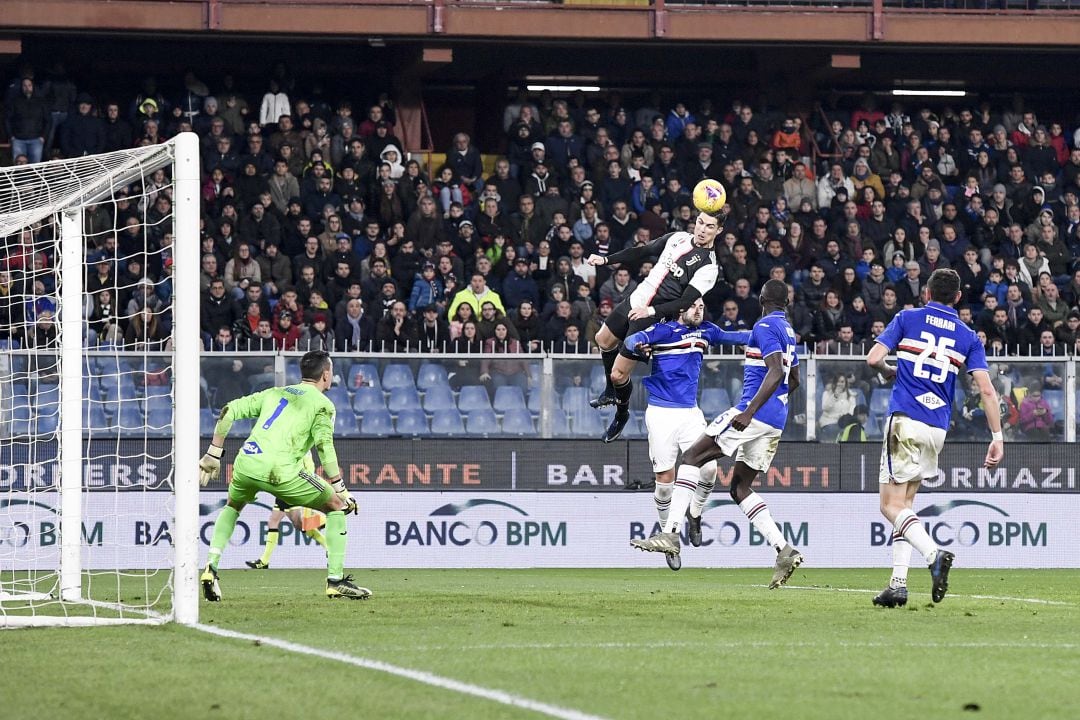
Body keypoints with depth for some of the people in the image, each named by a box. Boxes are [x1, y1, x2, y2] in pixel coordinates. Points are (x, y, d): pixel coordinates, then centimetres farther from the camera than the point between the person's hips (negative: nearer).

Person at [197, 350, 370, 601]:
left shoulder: (274, 393, 26)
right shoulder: (322, 403, 10)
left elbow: (229, 411, 20)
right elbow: (324, 445, -5)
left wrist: (213, 454, 24)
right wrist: (340, 489, -5)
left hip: (245, 462, 5)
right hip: (278, 471, -5)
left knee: (232, 507, 36)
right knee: (336, 505, 11)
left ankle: (211, 567, 17)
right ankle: (336, 579, 7)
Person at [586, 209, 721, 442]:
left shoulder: (708, 266, -18)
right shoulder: (678, 238, 2)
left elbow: (685, 303, -23)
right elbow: (643, 251, 13)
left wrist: (652, 311, -32)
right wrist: (606, 259, 9)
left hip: (652, 319, -7)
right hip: (634, 301, 7)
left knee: (618, 374, -4)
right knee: (604, 340, 27)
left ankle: (622, 414, 25)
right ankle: (611, 392, 48)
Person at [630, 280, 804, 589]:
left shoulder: (765, 326, -9)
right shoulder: (788, 332, 19)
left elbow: (775, 372, -21)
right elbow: (793, 381, 30)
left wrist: (749, 412, -27)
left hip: (755, 414, -9)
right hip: (776, 420, 9)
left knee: (692, 457, -5)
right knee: (740, 487, 12)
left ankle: (669, 534, -16)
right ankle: (784, 550, -1)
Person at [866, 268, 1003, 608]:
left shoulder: (908, 318, 3)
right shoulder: (968, 337, 9)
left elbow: (873, 358, -4)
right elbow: (986, 389, 0)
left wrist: (888, 372, 19)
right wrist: (997, 437, 2)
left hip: (904, 421, -4)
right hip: (937, 429, 4)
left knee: (892, 504, -5)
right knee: (904, 502, 15)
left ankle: (934, 554, -30)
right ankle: (898, 583, 5)